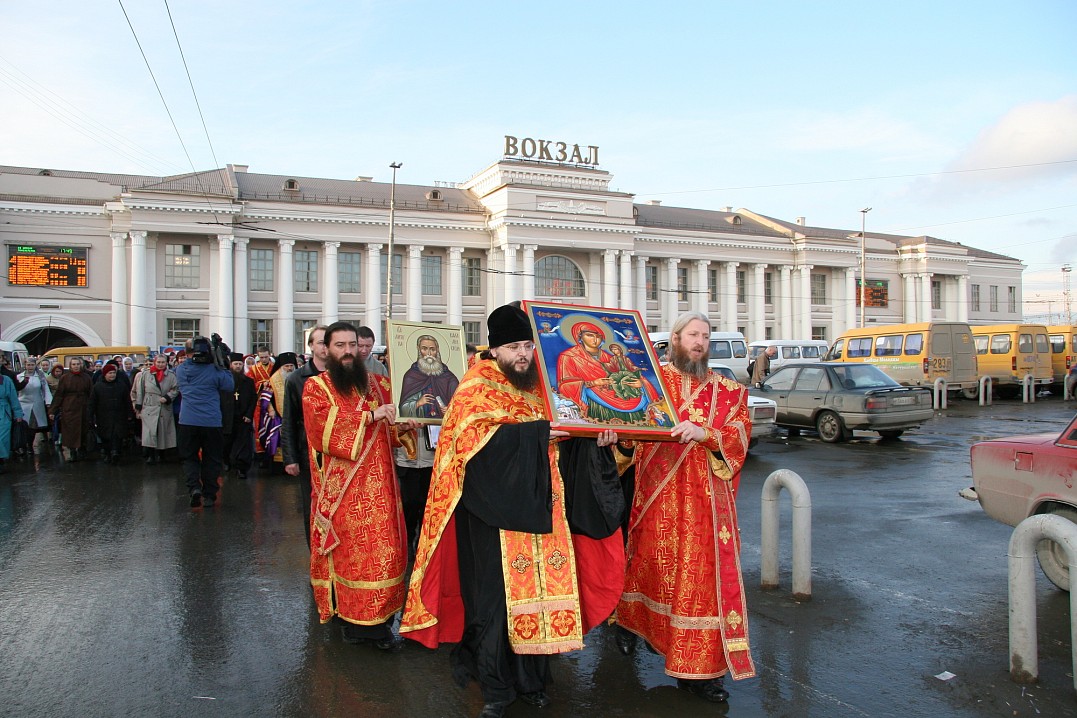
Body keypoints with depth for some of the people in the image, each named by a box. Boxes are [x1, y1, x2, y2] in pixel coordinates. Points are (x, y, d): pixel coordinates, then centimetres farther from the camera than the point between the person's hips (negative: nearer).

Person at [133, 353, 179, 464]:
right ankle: (150, 455, -10)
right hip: (149, 408, -1)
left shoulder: (171, 375, 3)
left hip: (165, 409, 1)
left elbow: (175, 389, 2)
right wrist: (138, 407, 5)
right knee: (150, 433, -12)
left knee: (162, 433, 8)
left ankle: (160, 454, 20)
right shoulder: (145, 374, 3)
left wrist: (167, 397, -16)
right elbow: (139, 391, 6)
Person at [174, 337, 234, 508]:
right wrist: (225, 369, 10)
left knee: (189, 457, 13)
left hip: (187, 422, 1)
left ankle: (194, 487, -10)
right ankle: (209, 496, 12)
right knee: (211, 459, 10)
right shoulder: (215, 371, -9)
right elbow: (230, 386, 1)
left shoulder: (181, 369, -1)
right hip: (212, 422, -1)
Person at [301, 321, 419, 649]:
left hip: (378, 484, 4)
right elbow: (323, 426, -16)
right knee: (347, 550, -2)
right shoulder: (316, 387, 2)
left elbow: (391, 431, 23)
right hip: (340, 486, -3)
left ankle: (378, 619, 8)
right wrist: (370, 416, -21)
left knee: (384, 548, 0)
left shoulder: (378, 384, 14)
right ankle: (350, 617, 11)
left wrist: (405, 423, 0)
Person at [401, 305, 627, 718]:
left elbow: (563, 432, 17)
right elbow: (475, 436, -20)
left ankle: (531, 679, 23)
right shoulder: (477, 389, -4)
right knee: (498, 595, 1)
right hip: (497, 512, -5)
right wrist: (536, 432, -23)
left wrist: (594, 438, -4)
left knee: (541, 589, 7)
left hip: (541, 510, 5)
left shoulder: (541, 387, 14)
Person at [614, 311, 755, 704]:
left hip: (706, 498, 2)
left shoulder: (728, 391, 9)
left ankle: (699, 668, 13)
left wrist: (703, 433, -19)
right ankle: (629, 619, 37)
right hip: (658, 494, -2)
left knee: (704, 571, 1)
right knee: (650, 562, 7)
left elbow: (739, 437, -1)